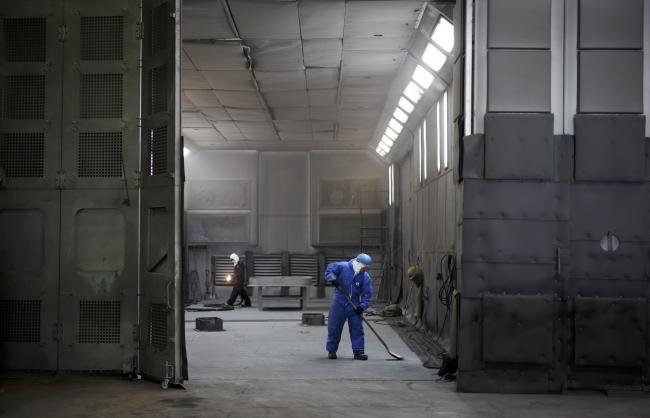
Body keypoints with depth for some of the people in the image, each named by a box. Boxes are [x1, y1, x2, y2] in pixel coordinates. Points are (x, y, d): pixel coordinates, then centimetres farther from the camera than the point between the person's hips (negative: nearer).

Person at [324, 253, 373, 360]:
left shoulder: (365, 277, -5)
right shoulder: (342, 267, -10)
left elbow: (367, 294, -5)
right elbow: (329, 270, -8)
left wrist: (362, 306, -17)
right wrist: (333, 279, -26)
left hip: (354, 306, 2)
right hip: (339, 303, -2)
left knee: (357, 329, 0)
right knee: (334, 328, 5)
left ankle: (358, 352, 7)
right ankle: (331, 350, 19)